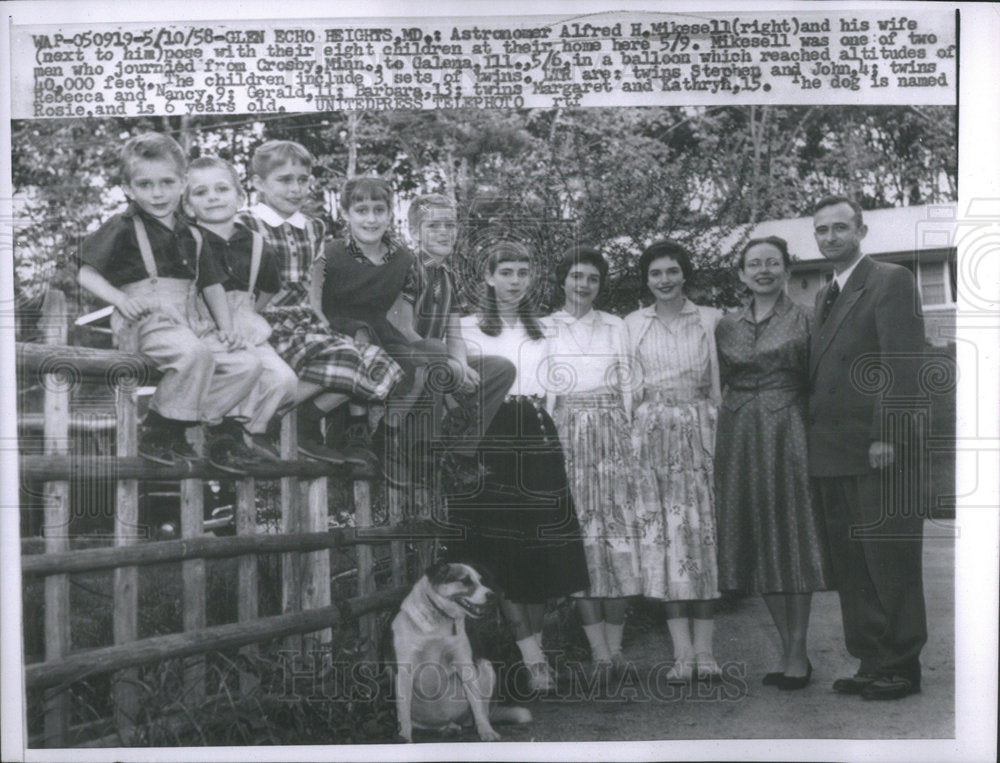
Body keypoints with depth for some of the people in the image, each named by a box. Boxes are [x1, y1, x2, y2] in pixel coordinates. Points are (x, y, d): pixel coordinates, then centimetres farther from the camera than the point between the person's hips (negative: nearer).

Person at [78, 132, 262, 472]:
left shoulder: (187, 234, 19)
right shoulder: (123, 228, 2)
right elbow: (87, 275, 2)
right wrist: (122, 299, -16)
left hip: (184, 326, 7)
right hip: (144, 325, -6)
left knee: (247, 364, -10)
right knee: (194, 351, -36)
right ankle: (156, 432, -18)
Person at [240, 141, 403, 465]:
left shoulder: (312, 229, 17)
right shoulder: (247, 228, -4)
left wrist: (324, 325, 9)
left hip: (307, 326, 7)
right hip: (274, 331, -7)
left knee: (377, 361, -11)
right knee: (345, 359, -27)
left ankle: (352, 439, 1)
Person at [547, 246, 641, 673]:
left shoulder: (616, 327, 13)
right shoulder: (544, 328, 8)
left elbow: (628, 385, 11)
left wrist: (632, 436, 2)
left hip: (611, 434, 2)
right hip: (566, 435, -1)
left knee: (617, 526, -3)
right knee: (579, 529, -5)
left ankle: (615, 644, 4)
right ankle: (599, 649, 0)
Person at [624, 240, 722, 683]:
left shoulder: (710, 320, 9)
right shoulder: (632, 325, 11)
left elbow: (721, 383, 8)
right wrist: (629, 440, 3)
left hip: (700, 433, 0)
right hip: (652, 435, 1)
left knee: (702, 533, -3)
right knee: (663, 538, -4)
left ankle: (704, 649, 1)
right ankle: (683, 651, -1)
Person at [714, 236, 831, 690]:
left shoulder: (804, 321, 2)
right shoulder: (726, 327, 11)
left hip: (788, 435, -3)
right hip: (739, 440, 4)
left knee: (792, 537, -2)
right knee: (757, 540, 5)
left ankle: (798, 653, 7)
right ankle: (787, 648, 17)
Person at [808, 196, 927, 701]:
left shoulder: (892, 281, -3)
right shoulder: (823, 297, 21)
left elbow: (903, 363, -12)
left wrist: (887, 435, -19)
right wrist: (814, 445, 11)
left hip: (877, 452, -7)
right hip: (832, 455, 8)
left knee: (890, 562, 0)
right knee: (850, 568, 10)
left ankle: (901, 668, 10)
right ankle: (870, 663, 19)